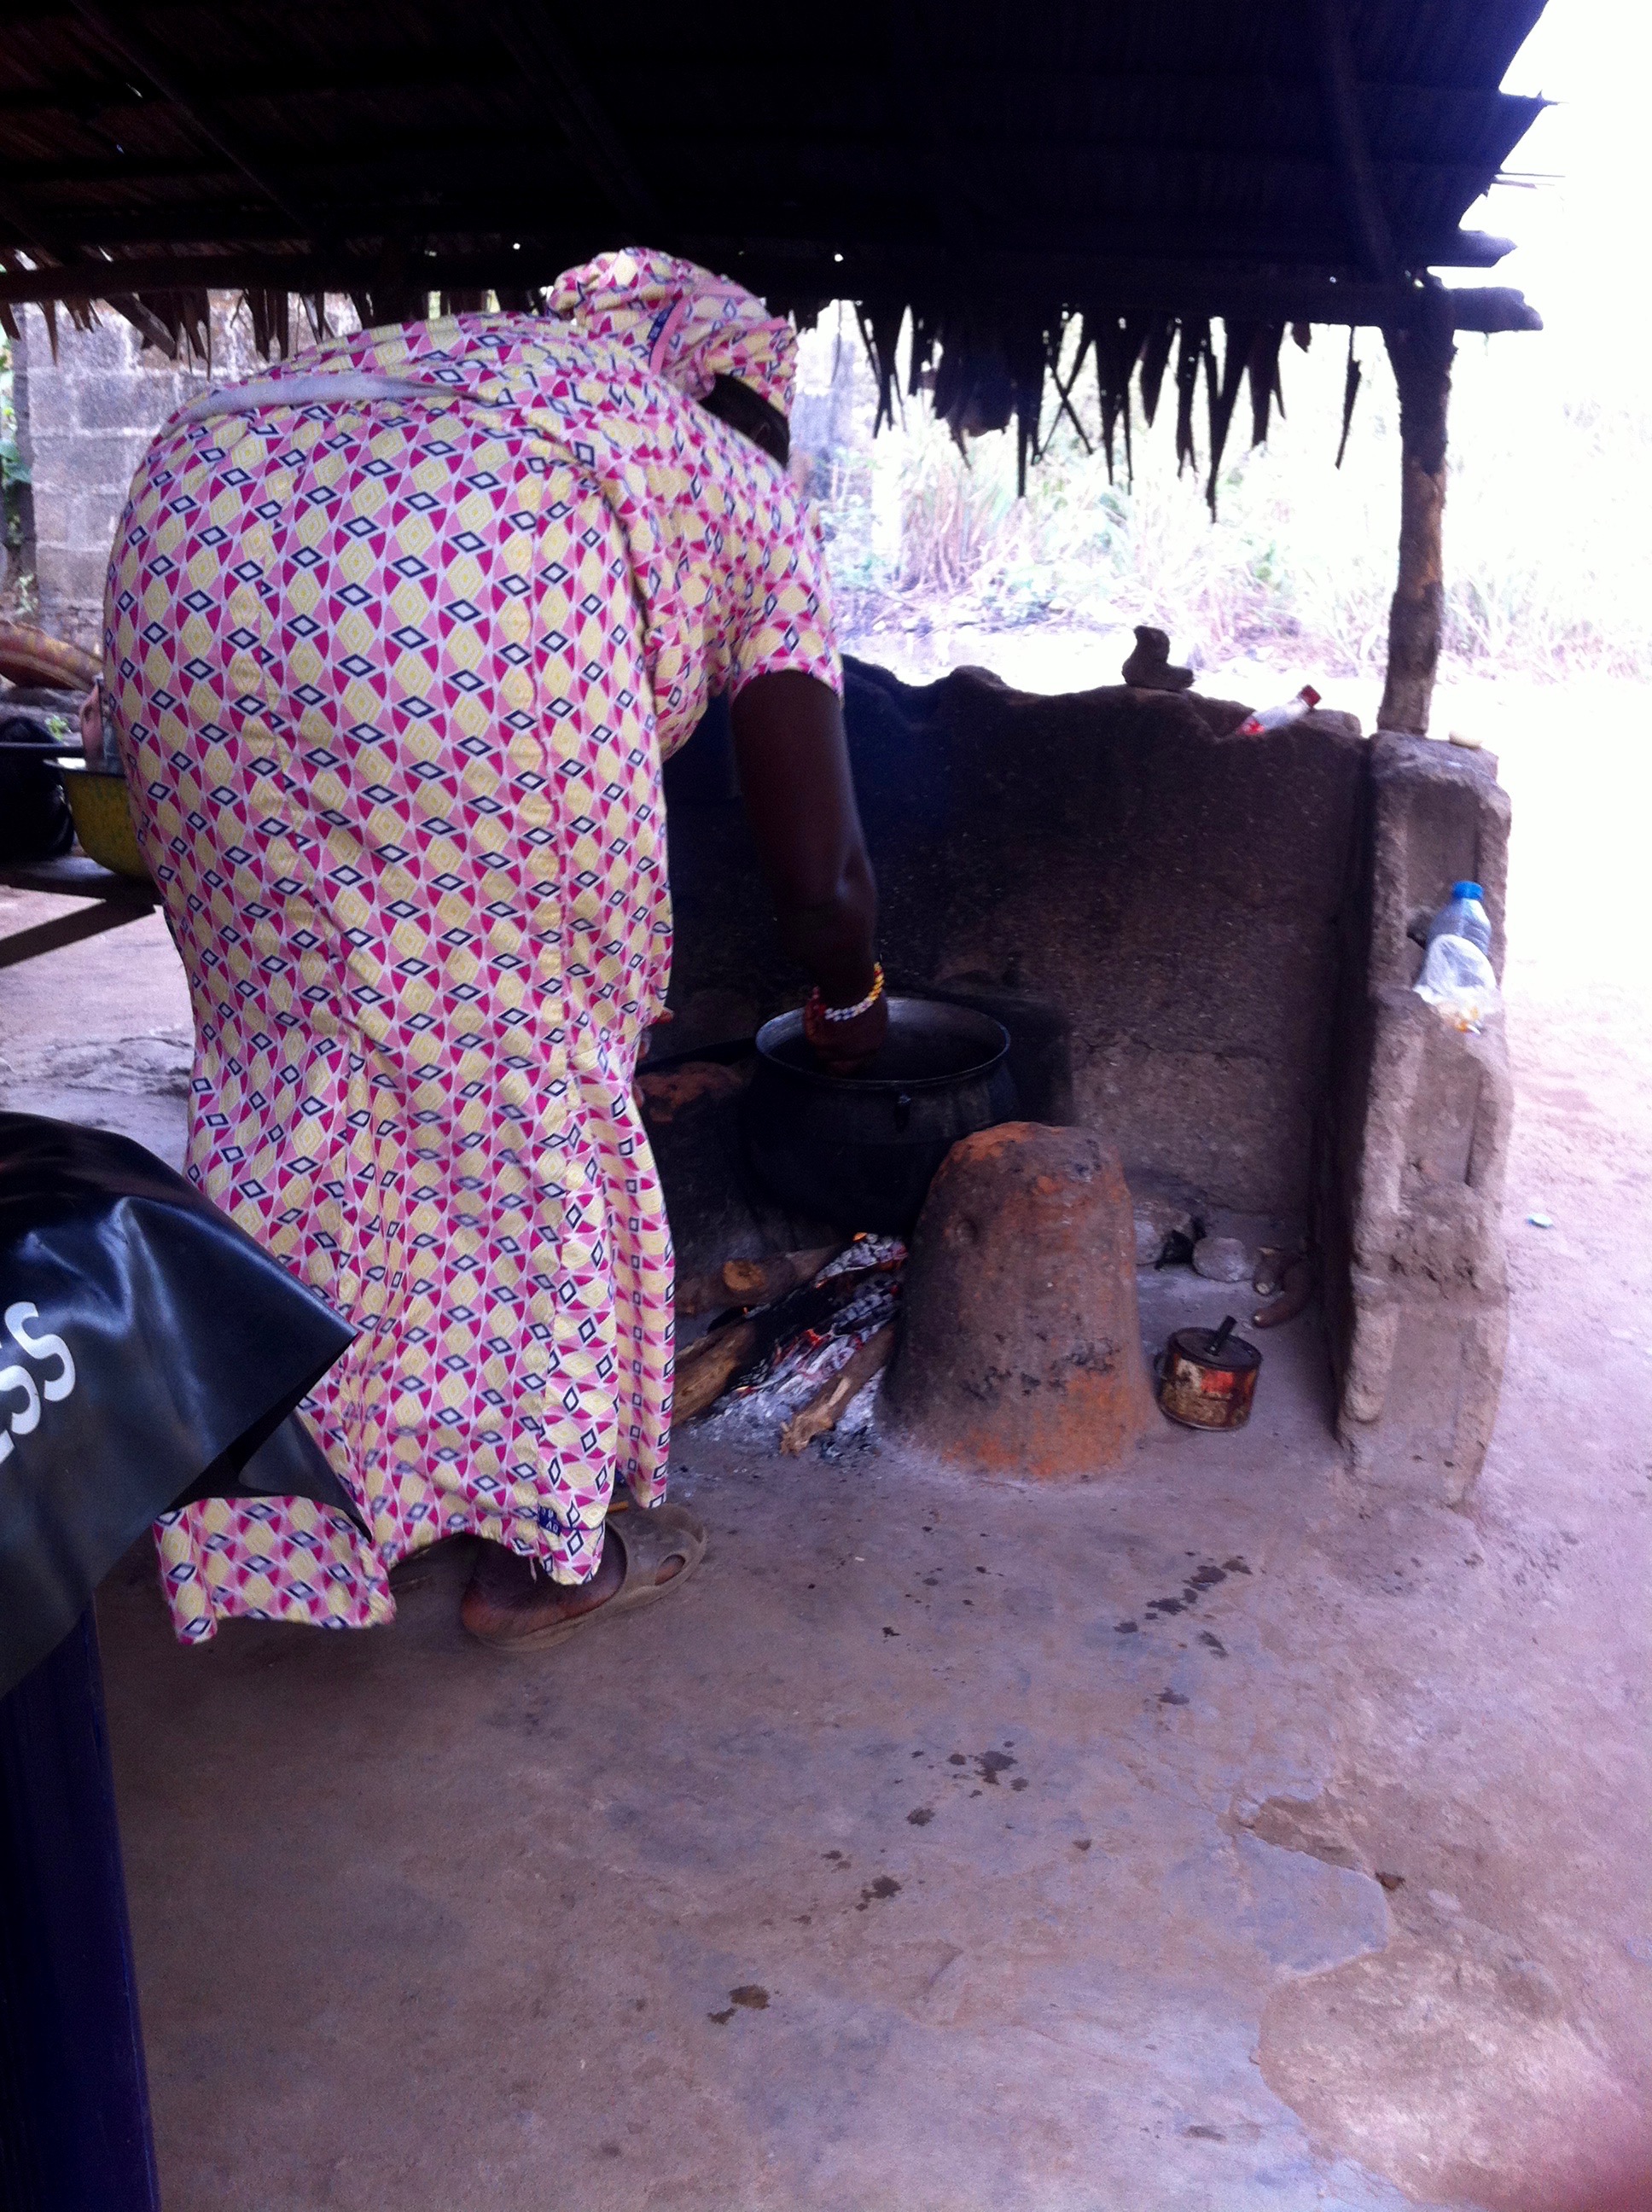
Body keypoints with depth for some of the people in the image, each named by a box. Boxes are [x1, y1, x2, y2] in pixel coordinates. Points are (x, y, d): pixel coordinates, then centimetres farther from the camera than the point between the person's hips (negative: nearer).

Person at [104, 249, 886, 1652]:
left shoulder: (514, 367, 42)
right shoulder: (747, 490, 28)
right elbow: (820, 877, 23)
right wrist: (850, 1001, 44)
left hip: (192, 526, 6)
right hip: (469, 575, -6)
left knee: (290, 1031, 16)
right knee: (529, 1056, 8)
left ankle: (281, 1513, 29)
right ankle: (539, 1545, 21)